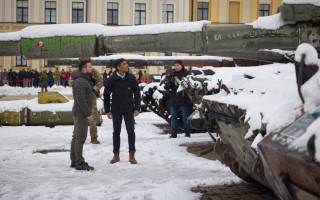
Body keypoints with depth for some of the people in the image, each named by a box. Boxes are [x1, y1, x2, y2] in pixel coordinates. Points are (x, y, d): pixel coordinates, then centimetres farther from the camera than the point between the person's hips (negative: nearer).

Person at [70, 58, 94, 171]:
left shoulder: (83, 80, 16)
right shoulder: (80, 81, -18)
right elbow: (81, 99, -24)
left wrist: (88, 112, 19)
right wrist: (88, 113, -21)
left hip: (80, 113, 11)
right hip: (81, 113, -11)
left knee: (76, 137, 15)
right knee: (80, 138, -8)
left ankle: (74, 161, 23)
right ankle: (79, 163, -4)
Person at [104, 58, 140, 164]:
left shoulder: (131, 78, -3)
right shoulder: (112, 79, -5)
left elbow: (137, 93, 3)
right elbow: (106, 94, 3)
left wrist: (137, 108, -3)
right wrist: (107, 110, 1)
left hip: (129, 110, 0)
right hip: (116, 110, 0)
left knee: (131, 131, 0)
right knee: (116, 132, 8)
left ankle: (131, 155, 11)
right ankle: (116, 155, 19)